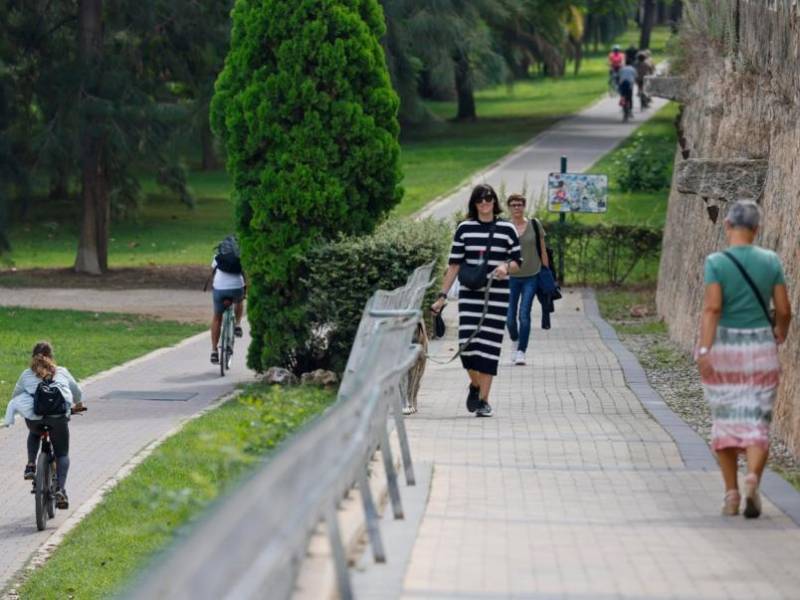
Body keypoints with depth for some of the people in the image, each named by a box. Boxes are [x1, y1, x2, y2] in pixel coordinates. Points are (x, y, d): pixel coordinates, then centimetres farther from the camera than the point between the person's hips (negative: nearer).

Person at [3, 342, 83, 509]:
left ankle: (31, 464, 18)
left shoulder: (27, 374, 17)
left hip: (33, 417, 1)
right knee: (62, 454, 13)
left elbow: (15, 396, 24)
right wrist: (78, 404, 53)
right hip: (58, 417, -1)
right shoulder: (62, 372, 19)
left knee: (34, 433, 37)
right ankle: (60, 489, -7)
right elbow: (77, 392, 32)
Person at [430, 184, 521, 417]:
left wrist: (507, 267, -15)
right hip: (470, 293, 0)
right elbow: (454, 264, 6)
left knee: (489, 345, -3)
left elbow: (518, 261, 9)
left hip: (497, 295, 0)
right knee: (468, 343, -9)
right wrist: (442, 295, 2)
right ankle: (475, 385, 20)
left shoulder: (507, 229, 4)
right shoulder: (465, 228, 5)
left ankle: (483, 400, 5)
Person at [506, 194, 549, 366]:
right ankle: (514, 341, 33)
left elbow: (542, 250, 7)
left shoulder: (534, 225, 0)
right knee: (510, 317, 3)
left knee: (524, 315, -12)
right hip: (511, 277, 1)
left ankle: (521, 352, -8)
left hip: (531, 277, -1)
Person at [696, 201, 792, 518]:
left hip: (724, 349, -1)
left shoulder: (717, 262, -7)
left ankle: (731, 495, 13)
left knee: (726, 421, 12)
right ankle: (752, 480, -23)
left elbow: (712, 307, -18)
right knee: (757, 423, 3)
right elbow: (784, 310, 1)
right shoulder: (770, 261, -1)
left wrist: (704, 350, -22)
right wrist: (780, 334, 21)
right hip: (760, 349, 1)